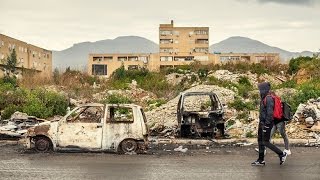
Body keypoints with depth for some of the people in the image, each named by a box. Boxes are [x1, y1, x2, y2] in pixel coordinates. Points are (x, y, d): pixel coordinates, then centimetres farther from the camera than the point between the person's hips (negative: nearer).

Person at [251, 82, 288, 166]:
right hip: (262, 123, 10)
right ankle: (261, 160, 16)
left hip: (266, 124, -10)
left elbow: (270, 113, -23)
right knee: (260, 141, 10)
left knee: (266, 142, -6)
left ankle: (282, 154, 4)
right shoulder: (264, 98, 12)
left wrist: (266, 125, -24)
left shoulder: (269, 99, -19)